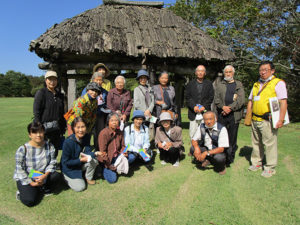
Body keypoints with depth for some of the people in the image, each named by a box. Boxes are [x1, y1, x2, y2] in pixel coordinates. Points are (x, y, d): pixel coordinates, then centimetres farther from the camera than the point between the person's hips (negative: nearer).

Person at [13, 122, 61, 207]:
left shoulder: (49, 146, -11)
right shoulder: (23, 149, -19)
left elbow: (52, 163, -8)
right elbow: (20, 169, -14)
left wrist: (45, 175, -25)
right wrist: (31, 183, -17)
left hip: (42, 177, 3)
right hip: (26, 179, -3)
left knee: (56, 175, -24)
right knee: (30, 201, -21)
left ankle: (42, 189, 2)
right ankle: (23, 191, 13)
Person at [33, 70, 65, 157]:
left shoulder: (59, 95, 13)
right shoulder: (41, 93, -4)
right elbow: (36, 112, -9)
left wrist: (63, 128, 14)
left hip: (57, 129, 5)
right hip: (45, 129, -5)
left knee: (55, 152, 13)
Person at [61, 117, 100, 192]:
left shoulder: (86, 137, -11)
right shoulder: (68, 142, -28)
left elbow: (87, 152, -14)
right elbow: (65, 162, -21)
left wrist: (95, 153, -35)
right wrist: (80, 160, -29)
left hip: (81, 163, 5)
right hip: (69, 168, -4)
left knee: (94, 161, -23)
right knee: (80, 187, -12)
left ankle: (89, 178, 4)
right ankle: (67, 178, 17)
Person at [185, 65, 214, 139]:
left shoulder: (209, 84, 11)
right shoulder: (190, 84, 12)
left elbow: (211, 97, 3)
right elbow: (187, 97, 3)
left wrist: (204, 106, -11)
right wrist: (194, 106, -12)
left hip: (205, 112, 0)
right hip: (193, 112, 1)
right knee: (193, 134, 1)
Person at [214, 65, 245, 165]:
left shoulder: (239, 84, 12)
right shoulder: (219, 85, 15)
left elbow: (241, 100, -1)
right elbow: (216, 99, 5)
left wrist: (230, 108, -11)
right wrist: (223, 107, -12)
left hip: (234, 115, -1)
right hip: (222, 114, 1)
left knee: (232, 137, 1)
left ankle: (230, 157, 11)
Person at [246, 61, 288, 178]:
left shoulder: (278, 83, -2)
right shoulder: (256, 85, 18)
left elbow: (283, 102, -9)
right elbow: (250, 101, 20)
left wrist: (281, 120, -16)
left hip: (268, 120, -6)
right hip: (255, 119, 6)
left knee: (270, 143, -1)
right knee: (256, 143, 14)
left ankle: (270, 168, 12)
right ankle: (256, 163, 28)